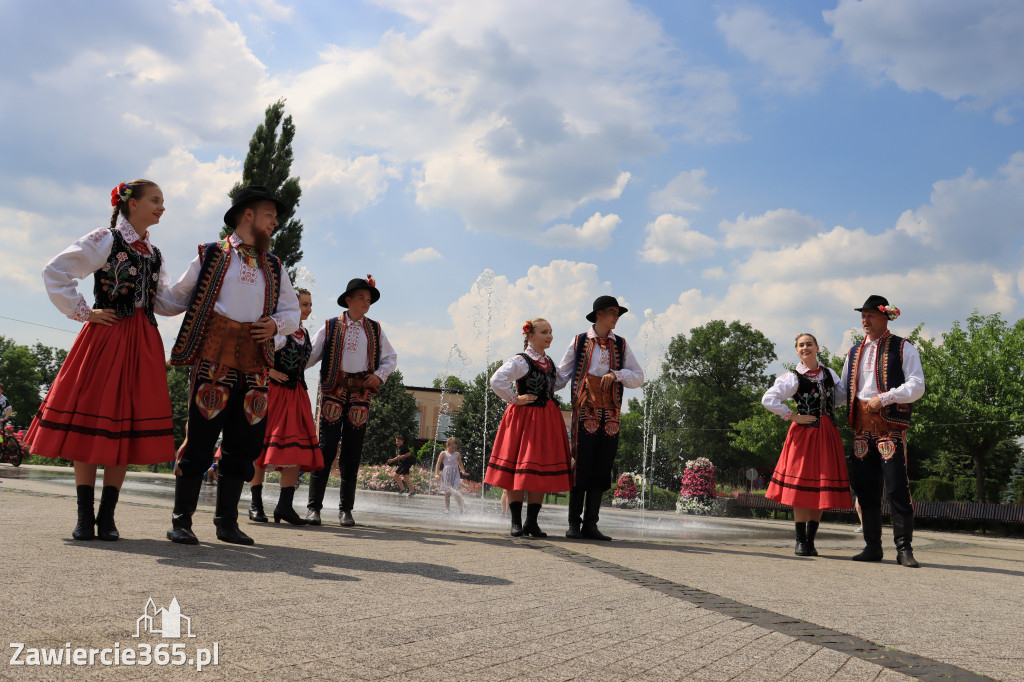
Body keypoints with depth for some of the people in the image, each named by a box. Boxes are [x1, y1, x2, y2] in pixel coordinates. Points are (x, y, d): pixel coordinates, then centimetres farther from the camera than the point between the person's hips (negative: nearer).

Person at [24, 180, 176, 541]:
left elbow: (163, 303, 16)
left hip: (142, 344, 6)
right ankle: (84, 517, 3)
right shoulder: (105, 239, -1)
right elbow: (55, 272, -7)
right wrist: (83, 312, -8)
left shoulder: (154, 254, 17)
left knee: (128, 425, 3)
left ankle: (107, 516, 9)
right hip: (105, 337, -5)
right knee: (91, 420, -3)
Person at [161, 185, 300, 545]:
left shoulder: (274, 266, 21)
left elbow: (292, 311, 20)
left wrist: (276, 324, 0)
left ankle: (227, 521, 15)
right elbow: (178, 298, 14)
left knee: (244, 441, 4)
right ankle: (181, 520, 1)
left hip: (255, 361, 4)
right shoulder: (211, 255, 10)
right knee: (201, 434, -8)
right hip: (214, 356, -4)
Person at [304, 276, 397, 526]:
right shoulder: (331, 327, 5)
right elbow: (310, 355, 5)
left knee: (352, 451, 4)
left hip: (360, 395, 3)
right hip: (333, 391, -2)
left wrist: (379, 375, 1)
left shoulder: (375, 330, 13)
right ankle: (314, 506, -3)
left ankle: (346, 508, 11)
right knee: (326, 447, -8)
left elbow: (391, 358, 19)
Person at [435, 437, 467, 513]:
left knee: (458, 491, -11)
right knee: (447, 492, 1)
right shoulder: (444, 454, 3)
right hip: (447, 475, -2)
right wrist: (436, 474, -8)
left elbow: (460, 464, 21)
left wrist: (463, 472, 4)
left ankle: (462, 508, -9)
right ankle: (447, 508, 13)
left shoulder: (457, 454, 12)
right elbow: (438, 464, 2)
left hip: (456, 475, 2)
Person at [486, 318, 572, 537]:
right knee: (518, 469, -2)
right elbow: (497, 381, -21)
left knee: (542, 471, 4)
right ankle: (516, 522, 6)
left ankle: (532, 522, 11)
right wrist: (514, 399, -15)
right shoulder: (520, 361, -10)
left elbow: (556, 383, 29)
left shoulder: (550, 362, 13)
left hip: (547, 419, 6)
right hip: (524, 418, -6)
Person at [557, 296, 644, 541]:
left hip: (610, 416, 3)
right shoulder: (579, 342, 7)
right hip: (585, 413, -3)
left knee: (601, 471, 2)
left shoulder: (621, 345, 14)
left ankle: (590, 524, 8)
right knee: (581, 468, -5)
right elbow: (562, 373, 12)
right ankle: (573, 524, 2)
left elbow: (638, 377, 9)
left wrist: (616, 374, -8)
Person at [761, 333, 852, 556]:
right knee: (801, 487, -3)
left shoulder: (829, 374, 10)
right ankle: (801, 541, 5)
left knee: (822, 488, 3)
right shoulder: (793, 378, -5)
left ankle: (810, 541, 11)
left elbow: (841, 396, 25)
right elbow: (768, 399, -12)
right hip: (804, 433, -4)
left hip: (827, 434, 4)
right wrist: (793, 416, -11)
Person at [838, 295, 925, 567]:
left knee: (897, 486, -8)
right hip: (862, 425, 5)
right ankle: (872, 547, 13)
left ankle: (904, 549, -2)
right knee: (865, 487, 5)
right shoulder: (855, 352, 19)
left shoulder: (902, 348, 3)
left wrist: (884, 398, -15)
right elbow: (843, 389, 25)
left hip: (890, 424, -5)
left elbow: (917, 386, -6)